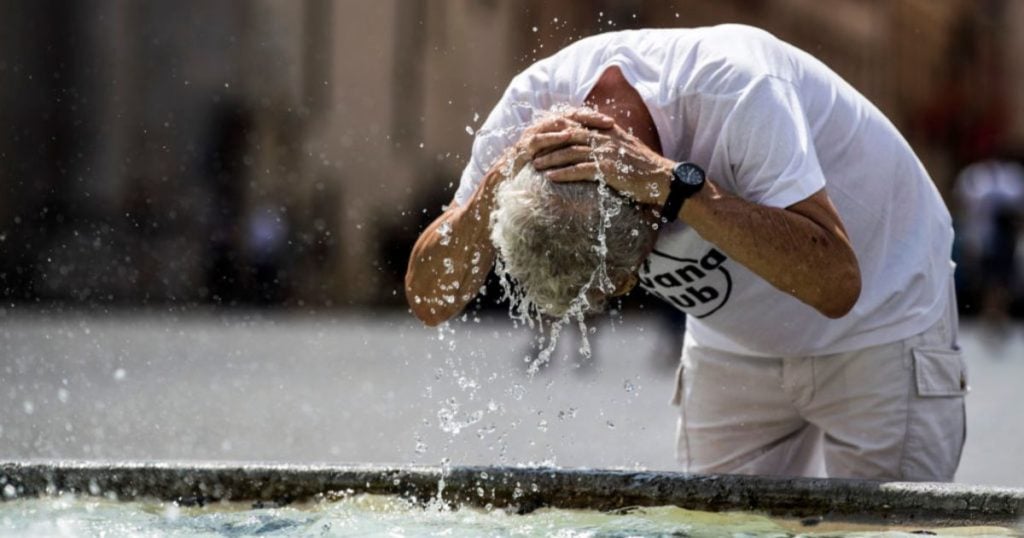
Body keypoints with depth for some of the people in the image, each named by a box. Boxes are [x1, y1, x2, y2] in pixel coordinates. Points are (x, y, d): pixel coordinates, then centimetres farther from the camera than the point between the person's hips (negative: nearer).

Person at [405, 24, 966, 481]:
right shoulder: (531, 109, -22)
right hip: (734, 349, 5)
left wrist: (672, 183, -49)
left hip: (882, 329, -5)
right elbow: (429, 301, -20)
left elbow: (835, 283, -44)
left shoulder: (738, 89, -37)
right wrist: (497, 185, -38)